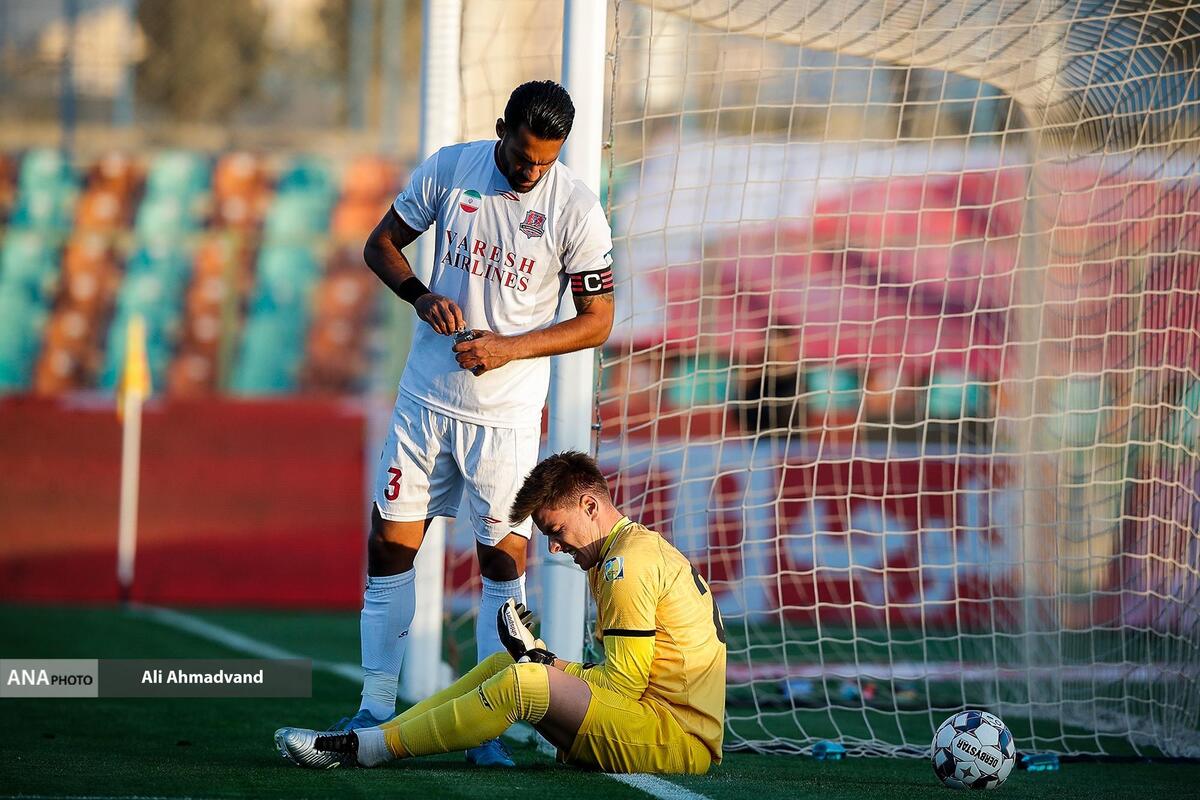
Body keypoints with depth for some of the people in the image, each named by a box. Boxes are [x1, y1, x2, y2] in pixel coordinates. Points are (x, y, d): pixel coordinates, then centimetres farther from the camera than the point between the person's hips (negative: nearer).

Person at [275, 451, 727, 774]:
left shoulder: (629, 562, -12)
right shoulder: (641, 545, 20)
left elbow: (623, 684, -16)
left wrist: (544, 664, -6)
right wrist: (548, 662, 1)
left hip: (678, 741, -10)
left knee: (524, 681, -25)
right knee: (506, 664, 10)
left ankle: (364, 749, -17)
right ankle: (372, 737, 3)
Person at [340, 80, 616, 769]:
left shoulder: (577, 207, -11)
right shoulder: (448, 169, -3)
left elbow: (597, 319, -6)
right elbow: (381, 244, 10)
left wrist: (508, 348, -16)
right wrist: (422, 296, -9)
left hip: (507, 413, -3)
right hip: (426, 398, 3)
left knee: (505, 558, -5)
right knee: (390, 544, 3)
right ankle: (376, 707, 12)